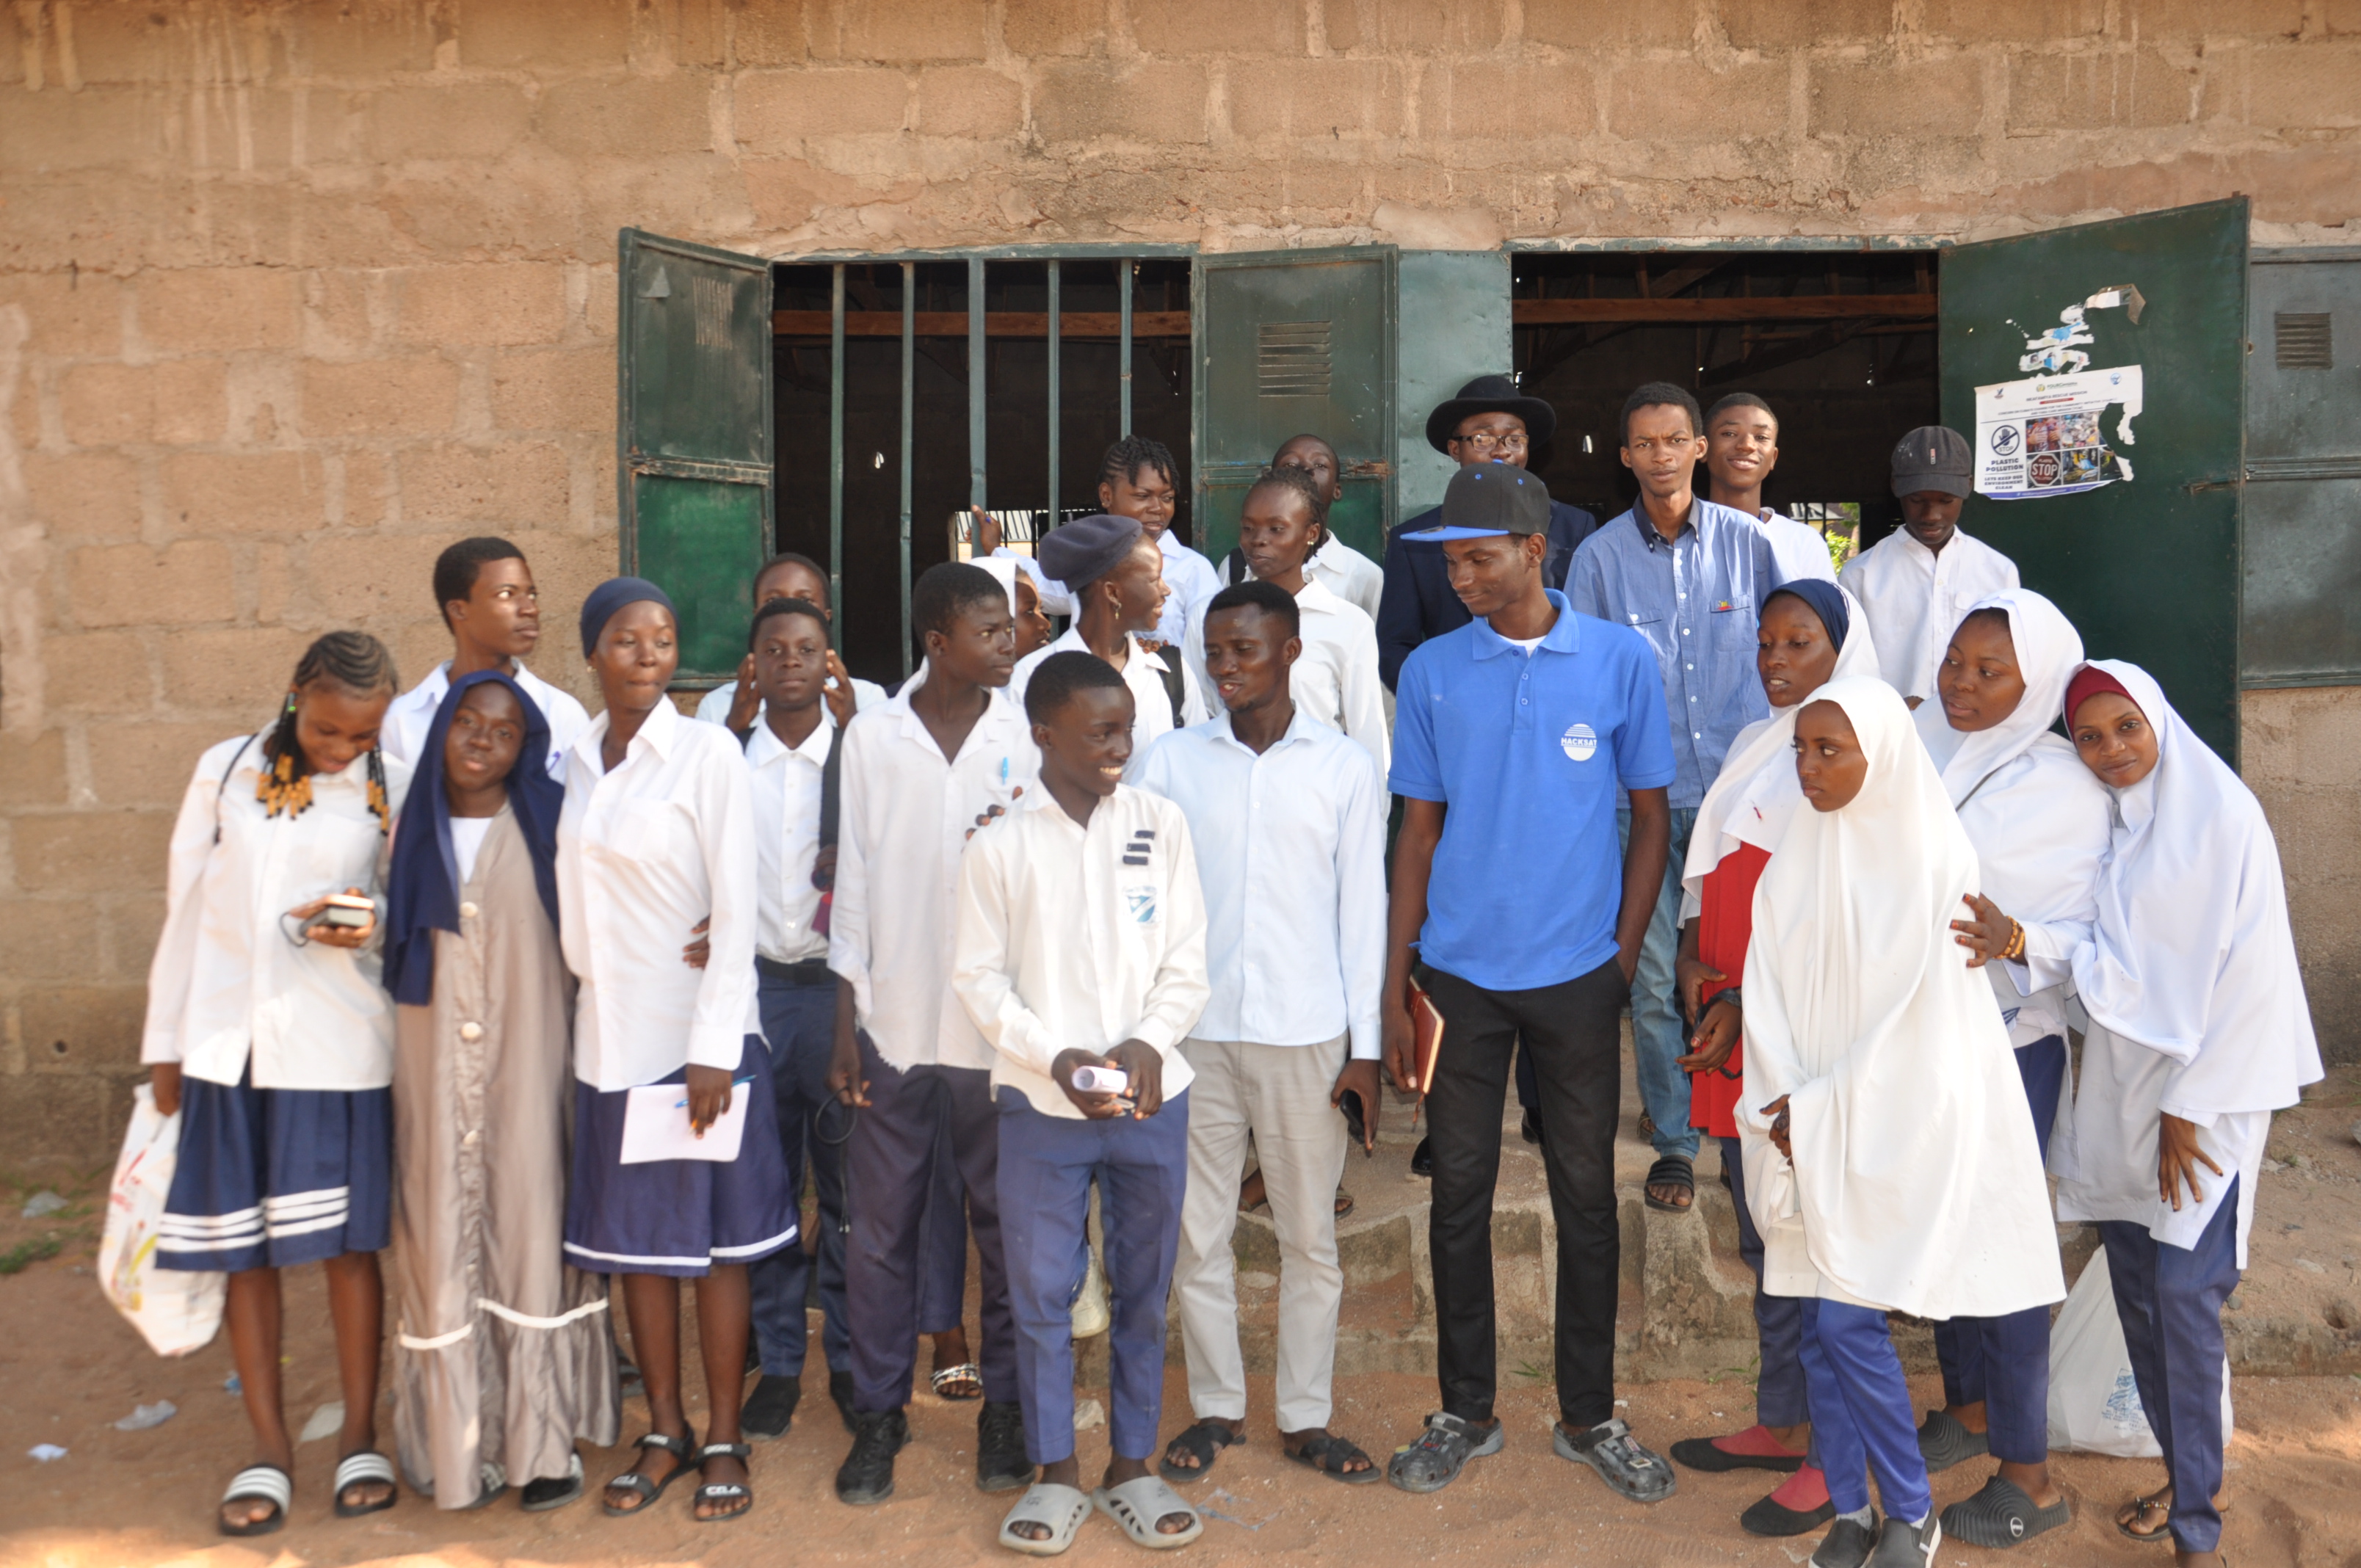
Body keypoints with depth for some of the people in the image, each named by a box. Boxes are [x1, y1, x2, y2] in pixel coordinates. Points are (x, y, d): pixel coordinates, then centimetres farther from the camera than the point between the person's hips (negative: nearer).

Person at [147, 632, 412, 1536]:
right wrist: (165, 1041, 8)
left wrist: (367, 923, -17)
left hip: (339, 1046, -1)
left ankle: (359, 1441, 19)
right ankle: (270, 1451, 20)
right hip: (228, 1041, 2)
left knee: (348, 1242, 4)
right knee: (242, 1247, 6)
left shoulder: (394, 791, 0)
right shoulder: (226, 771, 4)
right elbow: (184, 906, 7)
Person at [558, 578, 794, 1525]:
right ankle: (665, 1431, 27)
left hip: (699, 1034, -5)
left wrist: (714, 1049, -15)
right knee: (633, 1240, 12)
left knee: (715, 1240, 5)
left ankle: (724, 1442, 19)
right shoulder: (576, 761, 7)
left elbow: (735, 907, -12)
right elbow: (578, 904, 13)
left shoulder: (708, 752, -9)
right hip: (610, 1037, 5)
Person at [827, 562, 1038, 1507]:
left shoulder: (1027, 736, -2)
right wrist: (844, 1025, 2)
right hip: (893, 1021, 1)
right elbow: (854, 881, 3)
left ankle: (1006, 1405, 27)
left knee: (1006, 1222, 10)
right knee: (881, 1226, 9)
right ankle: (880, 1409, 26)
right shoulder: (873, 736, 0)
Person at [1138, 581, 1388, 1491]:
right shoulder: (1172, 760, 4)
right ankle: (1216, 1408, 25)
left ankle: (1305, 1417, 22)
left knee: (1310, 1236, 7)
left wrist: (1365, 1046, -1)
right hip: (1195, 1032, 1)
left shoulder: (1345, 768, 2)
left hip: (1306, 1037, -1)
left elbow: (1362, 909, 3)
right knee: (1198, 1232, 8)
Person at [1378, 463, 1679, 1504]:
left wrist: (1623, 958, -3)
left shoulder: (1621, 662, -2)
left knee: (1585, 1196, 9)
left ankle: (1589, 1417, 26)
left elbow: (1651, 818, 4)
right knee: (1459, 1194, 9)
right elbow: (1419, 831, 4)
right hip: (1459, 974, 1)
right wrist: (1395, 985, 1)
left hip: (1578, 975, -1)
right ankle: (1466, 1411, 26)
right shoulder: (1432, 672, 1)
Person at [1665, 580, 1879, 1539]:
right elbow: (1708, 866, 17)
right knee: (1762, 1233, 16)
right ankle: (1780, 1422, 29)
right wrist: (1691, 956, -1)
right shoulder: (1753, 745, 15)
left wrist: (1748, 1003, -18)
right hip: (1729, 1019, 8)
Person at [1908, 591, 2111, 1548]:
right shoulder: (1918, 746, 0)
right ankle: (1968, 1404, 39)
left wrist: (2016, 943, -32)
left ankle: (2030, 1476, 19)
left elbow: (2088, 937, -13)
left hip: (2009, 1047, -5)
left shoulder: (2065, 789, -14)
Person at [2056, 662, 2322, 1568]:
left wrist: (2189, 1106, -12)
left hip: (2203, 1093, -6)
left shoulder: (2224, 816, -11)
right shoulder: (2101, 825, 8)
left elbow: (2246, 973, -13)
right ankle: (2184, 1471, 26)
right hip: (2121, 1090, 6)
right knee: (2134, 1284, 9)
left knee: (2184, 1294, -8)